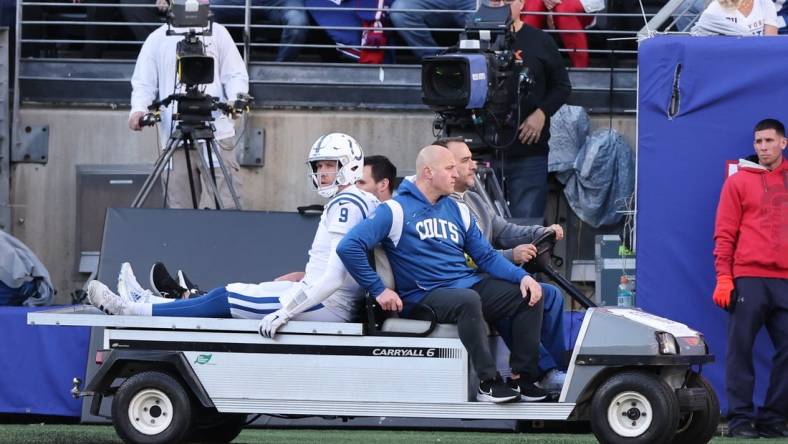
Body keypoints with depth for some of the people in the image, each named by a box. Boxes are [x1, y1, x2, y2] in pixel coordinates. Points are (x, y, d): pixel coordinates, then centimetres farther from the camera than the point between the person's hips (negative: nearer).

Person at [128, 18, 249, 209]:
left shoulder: (217, 33, 12)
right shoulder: (156, 39, 13)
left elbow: (236, 75, 9)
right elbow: (144, 84, 11)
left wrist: (235, 99, -13)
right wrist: (138, 110, -10)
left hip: (217, 135, -1)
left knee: (226, 206, -11)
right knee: (179, 212, -4)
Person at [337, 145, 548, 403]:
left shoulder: (458, 211, 17)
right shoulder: (396, 210, -5)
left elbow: (487, 256, 16)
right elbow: (348, 247, -12)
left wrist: (522, 276, -2)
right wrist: (378, 290, -14)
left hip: (470, 284, 7)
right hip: (425, 298, -7)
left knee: (529, 295, -11)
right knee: (468, 301, -37)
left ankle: (522, 377, -7)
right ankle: (488, 383, -30)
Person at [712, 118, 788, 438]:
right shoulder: (739, 182, 6)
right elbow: (724, 234, 2)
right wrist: (723, 277, -8)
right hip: (748, 278, -3)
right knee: (740, 349, -3)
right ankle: (740, 419, 0)